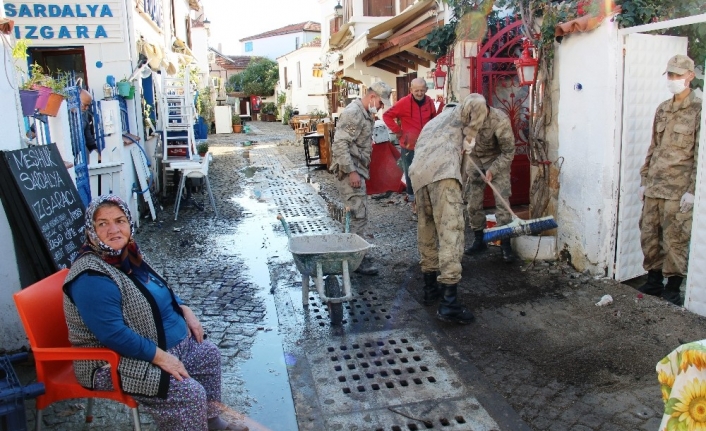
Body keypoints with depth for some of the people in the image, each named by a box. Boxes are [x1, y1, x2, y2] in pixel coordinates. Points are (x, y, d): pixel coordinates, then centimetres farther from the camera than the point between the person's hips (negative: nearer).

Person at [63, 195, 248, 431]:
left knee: (209, 353, 15)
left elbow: (159, 289, 17)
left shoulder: (128, 254, 2)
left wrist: (185, 311, 4)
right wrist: (159, 357, -26)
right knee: (190, 393, -21)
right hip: (116, 360, -10)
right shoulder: (92, 278, -27)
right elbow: (113, 334, -31)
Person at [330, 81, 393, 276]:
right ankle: (358, 260, 0)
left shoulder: (365, 114, 15)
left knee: (359, 215, 15)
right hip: (349, 172, -10)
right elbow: (340, 144, -24)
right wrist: (351, 172, -25)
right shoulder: (353, 113, -17)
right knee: (358, 216, -7)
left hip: (357, 170, 10)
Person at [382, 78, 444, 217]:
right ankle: (414, 203, 22)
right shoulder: (404, 103, -13)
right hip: (409, 146, -4)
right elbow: (387, 116, -9)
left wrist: (441, 109, -6)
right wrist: (398, 131, -11)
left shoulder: (429, 101, 1)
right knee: (411, 175, 8)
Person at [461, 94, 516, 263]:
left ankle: (506, 245, -2)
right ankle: (479, 241, 18)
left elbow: (508, 152, -20)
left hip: (497, 161, -4)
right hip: (475, 161, 4)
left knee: (502, 202, -9)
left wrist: (492, 170, -27)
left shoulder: (500, 120, -29)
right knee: (473, 203, 4)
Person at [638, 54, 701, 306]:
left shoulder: (698, 110, -5)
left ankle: (673, 288, 15)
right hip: (653, 187, 6)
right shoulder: (662, 110, 14)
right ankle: (654, 282, 25)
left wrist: (692, 190, -13)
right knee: (648, 236, 10)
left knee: (675, 240, 1)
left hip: (678, 190, -6)